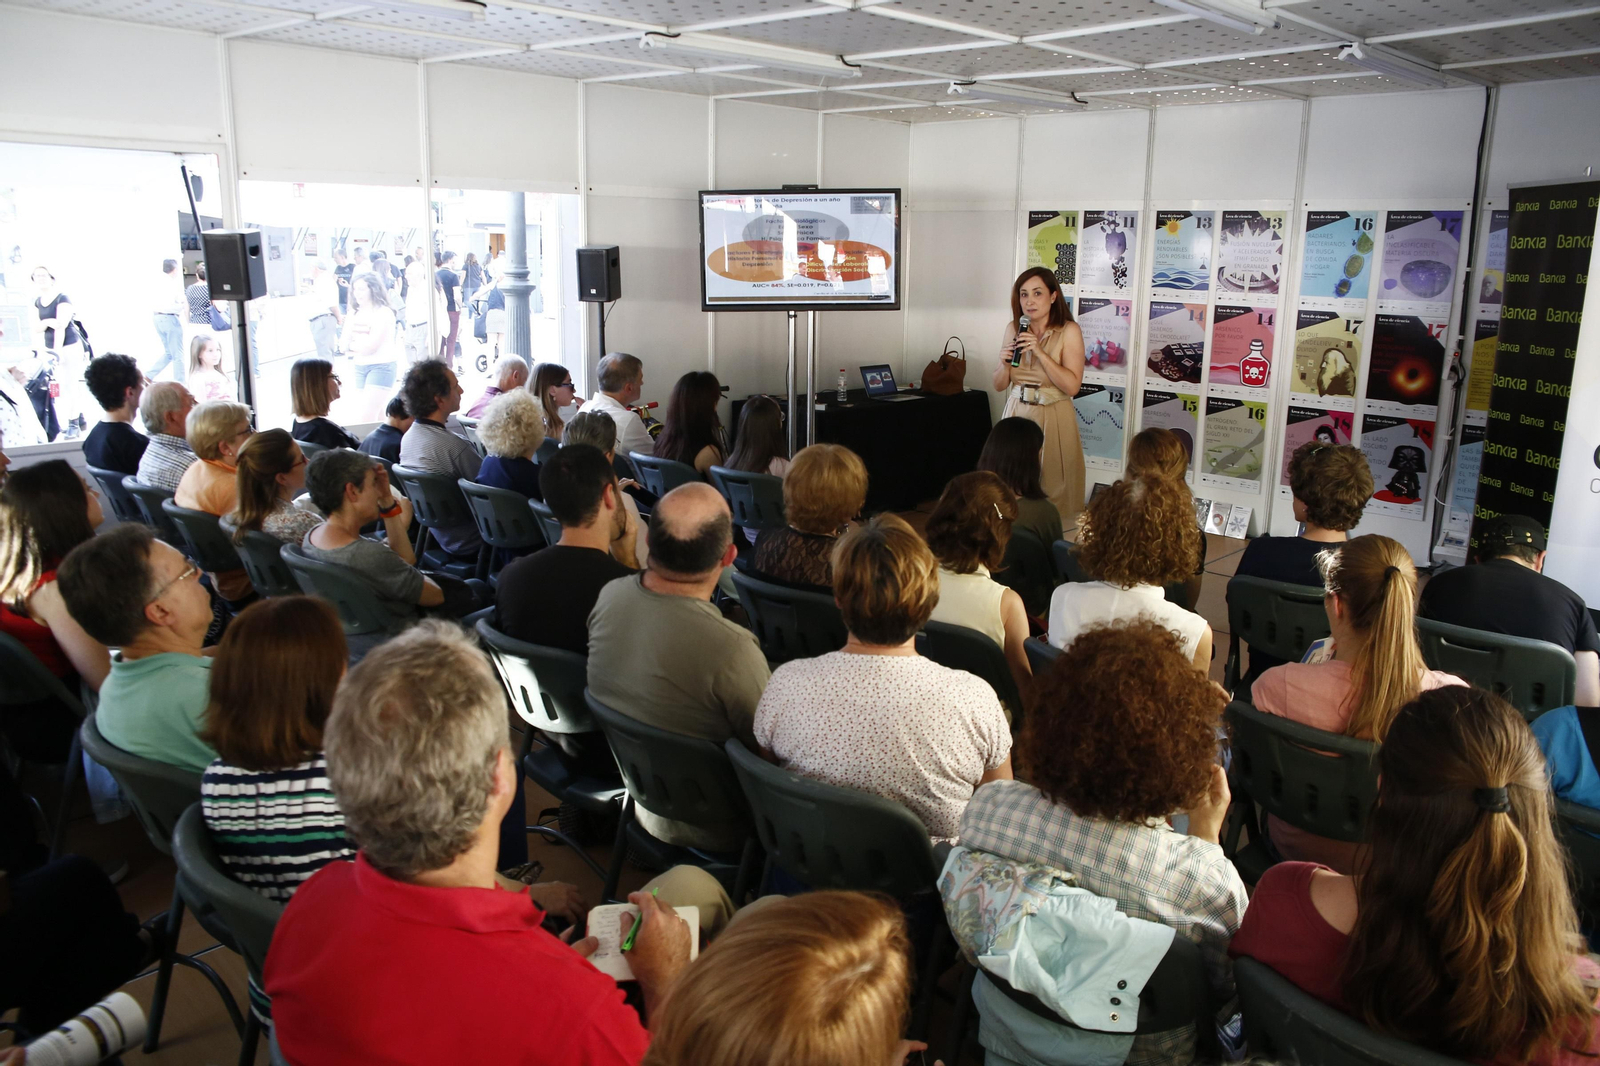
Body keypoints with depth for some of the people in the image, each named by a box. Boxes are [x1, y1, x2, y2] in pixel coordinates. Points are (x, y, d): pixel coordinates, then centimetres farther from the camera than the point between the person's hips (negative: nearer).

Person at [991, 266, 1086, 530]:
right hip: (1017, 414, 4)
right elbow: (999, 385, 10)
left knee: (1053, 489, -1)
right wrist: (1005, 363, -11)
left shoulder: (1069, 331, -7)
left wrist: (1040, 352, -20)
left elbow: (1072, 386, -15)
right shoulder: (1014, 328, 6)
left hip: (1054, 417, -4)